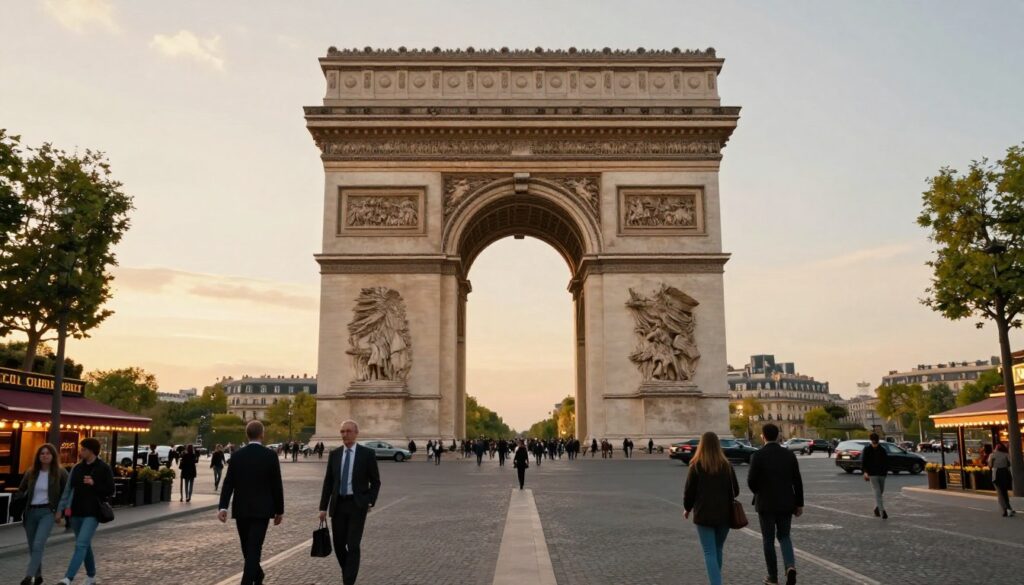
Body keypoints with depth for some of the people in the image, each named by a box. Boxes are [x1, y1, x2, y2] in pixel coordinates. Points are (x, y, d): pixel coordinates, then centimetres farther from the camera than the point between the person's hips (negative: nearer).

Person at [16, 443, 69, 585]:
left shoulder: (60, 472, -4)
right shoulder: (31, 472, 5)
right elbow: (21, 490, 19)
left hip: (47, 512, -4)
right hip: (31, 512, 4)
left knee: (38, 545, -20)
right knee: (32, 547, 12)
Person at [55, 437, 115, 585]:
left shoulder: (104, 469, -6)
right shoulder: (77, 468, 8)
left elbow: (110, 491, -6)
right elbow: (68, 490, 10)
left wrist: (94, 484, -19)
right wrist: (60, 509, 4)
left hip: (92, 513, -6)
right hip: (76, 513, 6)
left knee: (81, 544, -16)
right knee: (85, 545, 14)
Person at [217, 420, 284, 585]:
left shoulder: (236, 456, -1)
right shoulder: (270, 455, -7)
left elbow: (228, 483, -6)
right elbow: (277, 485, -5)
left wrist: (223, 507, -6)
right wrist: (279, 510, 3)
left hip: (241, 509, 3)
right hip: (261, 509, -3)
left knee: (248, 547, 18)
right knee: (254, 548, -3)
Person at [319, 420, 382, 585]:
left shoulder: (367, 454, -5)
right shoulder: (334, 454, 5)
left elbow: (375, 481, 0)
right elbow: (328, 482, 7)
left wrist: (370, 502, -11)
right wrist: (323, 507, 3)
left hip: (357, 505, -4)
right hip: (338, 505, 4)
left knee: (353, 545, -9)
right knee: (339, 544, 8)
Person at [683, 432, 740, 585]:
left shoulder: (696, 466, -9)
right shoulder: (727, 466, -2)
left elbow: (689, 491, -6)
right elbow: (735, 491, 4)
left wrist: (687, 509, 12)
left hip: (704, 515, -3)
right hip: (724, 514, 3)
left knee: (710, 553, -1)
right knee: (718, 550, 19)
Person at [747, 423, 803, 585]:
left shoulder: (757, 456, -12)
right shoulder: (789, 454, -2)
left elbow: (751, 481, -13)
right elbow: (797, 481, -1)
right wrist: (799, 504, 7)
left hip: (766, 504, -3)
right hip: (786, 503, 3)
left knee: (768, 540, 9)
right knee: (784, 536, 17)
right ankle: (790, 566, -7)